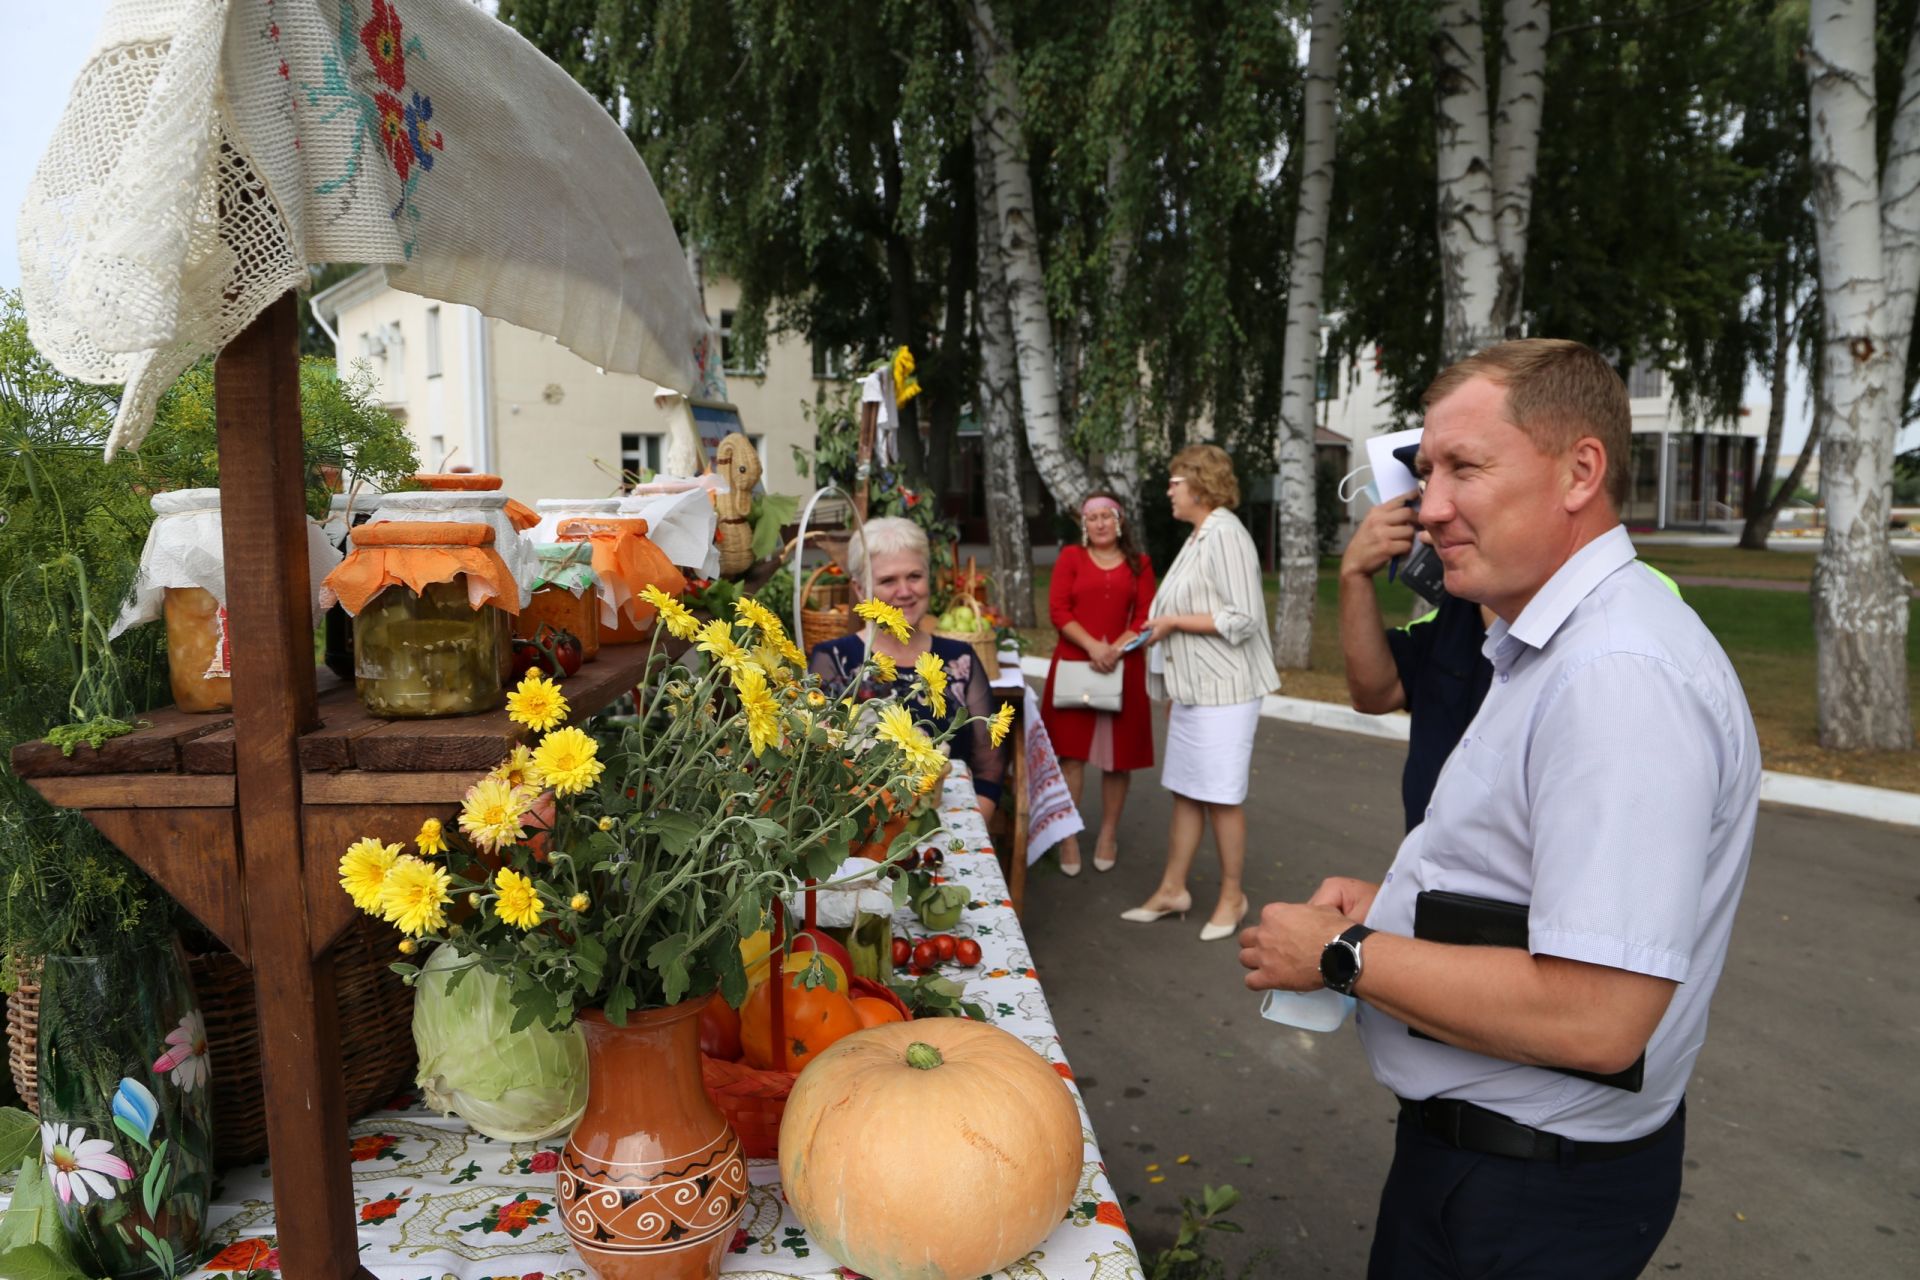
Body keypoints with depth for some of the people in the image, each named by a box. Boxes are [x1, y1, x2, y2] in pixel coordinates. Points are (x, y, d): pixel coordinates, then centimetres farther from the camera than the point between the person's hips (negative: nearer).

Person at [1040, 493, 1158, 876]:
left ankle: (1108, 835, 17)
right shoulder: (1070, 557, 7)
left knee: (1117, 753, 4)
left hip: (1122, 668, 1)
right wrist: (1092, 646, -16)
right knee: (1070, 751, -2)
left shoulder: (1139, 564, 10)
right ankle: (1068, 836, 5)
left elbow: (1145, 617, 2)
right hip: (1075, 664, -1)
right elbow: (1058, 610, -3)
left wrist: (1115, 649, -14)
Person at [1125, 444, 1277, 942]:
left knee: (1221, 796, 1)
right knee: (1185, 790, 13)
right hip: (1193, 689, 9)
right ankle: (1172, 889, 22)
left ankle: (1232, 895, 15)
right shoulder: (1198, 536, 14)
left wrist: (1172, 621, -15)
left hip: (1222, 691, -9)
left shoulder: (1225, 534, -15)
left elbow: (1240, 619, -21)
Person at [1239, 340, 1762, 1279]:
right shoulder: (1555, 645, 8)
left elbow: (1594, 1020, -32)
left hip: (1535, 1198, -9)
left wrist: (1342, 954, -21)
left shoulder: (1621, 674, -28)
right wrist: (1394, 902, 4)